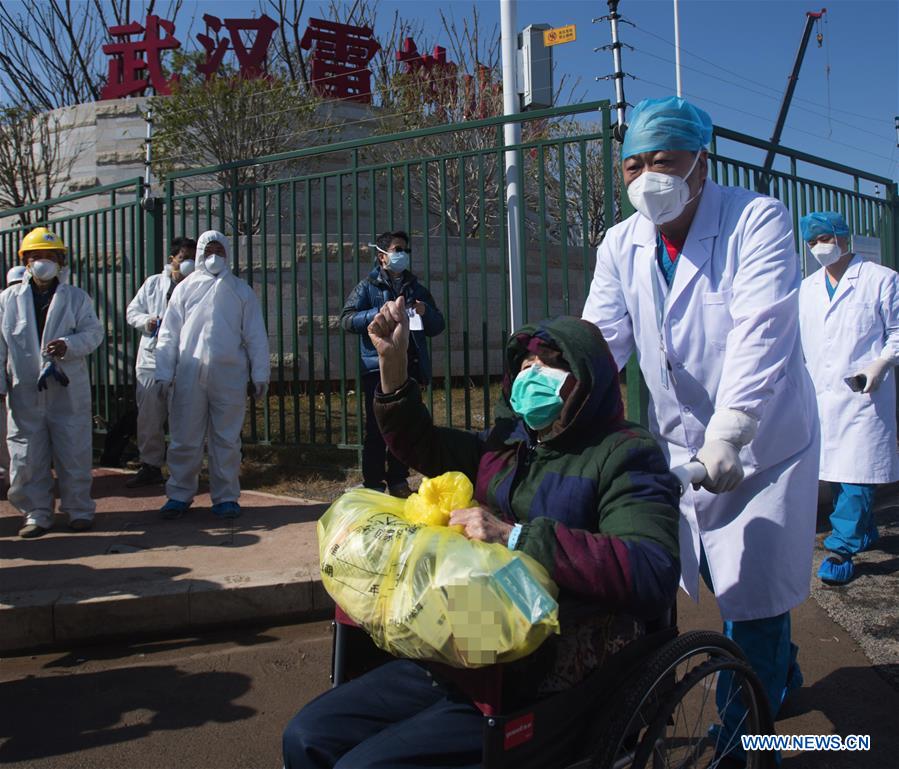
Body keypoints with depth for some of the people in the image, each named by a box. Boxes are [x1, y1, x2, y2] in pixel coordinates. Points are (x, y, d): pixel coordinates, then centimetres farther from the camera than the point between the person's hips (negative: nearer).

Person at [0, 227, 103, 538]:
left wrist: (68, 345, -20)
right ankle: (36, 513, 17)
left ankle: (79, 509, 17)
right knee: (27, 458, 4)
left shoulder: (76, 297, 7)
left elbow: (94, 332, -1)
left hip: (68, 391, -1)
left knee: (74, 454, 4)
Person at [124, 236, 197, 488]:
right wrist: (147, 322, -3)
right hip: (151, 359, 3)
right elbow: (131, 311, 15)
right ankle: (150, 465, 18)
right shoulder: (153, 283, 12)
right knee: (149, 417, 7)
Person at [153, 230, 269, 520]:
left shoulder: (241, 290, 9)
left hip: (229, 376, 0)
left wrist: (260, 374, 2)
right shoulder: (185, 288, 10)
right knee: (184, 439, 4)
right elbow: (169, 334, 8)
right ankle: (179, 494, 17)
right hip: (189, 376, 1)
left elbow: (255, 336, 7)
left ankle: (226, 497, 14)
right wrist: (164, 374, 0)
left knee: (227, 439, 4)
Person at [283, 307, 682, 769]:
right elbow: (419, 444, 25)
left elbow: (654, 575, -24)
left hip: (548, 690, -7)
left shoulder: (625, 456, -8)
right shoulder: (508, 444, 14)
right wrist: (393, 362, 10)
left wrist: (516, 537, -28)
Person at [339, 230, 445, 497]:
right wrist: (381, 313, -16)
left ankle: (398, 480, 19)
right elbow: (347, 320, -6)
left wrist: (426, 312, -3)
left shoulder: (417, 289, 19)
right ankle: (373, 484, 5)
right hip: (378, 367, -4)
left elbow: (438, 326, 18)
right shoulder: (368, 287, 5)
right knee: (376, 429, -2)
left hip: (411, 367, 4)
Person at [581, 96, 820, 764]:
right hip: (681, 441, 5)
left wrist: (727, 436, -39)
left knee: (754, 598, -2)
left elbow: (760, 332, -28)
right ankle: (782, 672, 46)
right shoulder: (620, 246, -1)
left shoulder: (758, 220, -16)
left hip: (763, 443, -4)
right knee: (728, 585, 18)